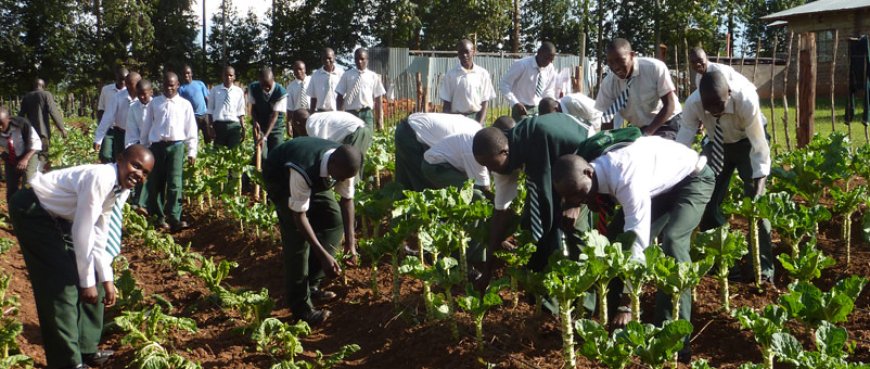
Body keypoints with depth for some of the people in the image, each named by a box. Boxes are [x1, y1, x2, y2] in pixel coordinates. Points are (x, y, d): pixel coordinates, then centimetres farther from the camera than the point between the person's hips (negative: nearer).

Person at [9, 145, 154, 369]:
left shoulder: (122, 188, -3)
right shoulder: (100, 178, -31)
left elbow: (100, 234, 2)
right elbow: (82, 233, -29)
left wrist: (106, 279, -1)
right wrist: (87, 281, -22)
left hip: (58, 217, 10)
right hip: (32, 212, -10)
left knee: (90, 277, 9)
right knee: (62, 283, -12)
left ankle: (87, 348, 22)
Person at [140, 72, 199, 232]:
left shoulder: (185, 104, 7)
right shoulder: (154, 103, 10)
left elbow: (191, 129, 7)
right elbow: (146, 126, 13)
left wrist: (192, 151, 3)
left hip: (176, 146, -2)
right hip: (157, 146, 2)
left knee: (175, 183, -10)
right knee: (155, 183, 5)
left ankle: (174, 218, -14)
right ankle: (159, 218, 14)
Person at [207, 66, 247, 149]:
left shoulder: (239, 91, 6)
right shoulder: (215, 90, 4)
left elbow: (240, 112, 9)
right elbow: (210, 110, 6)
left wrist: (243, 128, 7)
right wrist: (210, 126, 0)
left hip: (234, 125, 1)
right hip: (219, 125, -1)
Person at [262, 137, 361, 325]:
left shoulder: (344, 165, -29)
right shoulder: (303, 169, -46)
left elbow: (347, 199, -13)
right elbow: (299, 215, -38)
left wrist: (350, 239, -21)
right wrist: (323, 255, -39)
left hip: (315, 178, 7)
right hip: (281, 178, -7)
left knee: (335, 220, -1)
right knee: (297, 235, -18)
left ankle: (311, 284, 11)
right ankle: (300, 305, -9)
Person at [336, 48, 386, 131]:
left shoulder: (373, 76, 6)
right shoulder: (347, 75, 6)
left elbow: (377, 99, 7)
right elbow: (340, 96, 6)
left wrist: (379, 118, 4)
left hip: (366, 114, 0)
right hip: (350, 113, 0)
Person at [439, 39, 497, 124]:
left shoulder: (482, 74, 2)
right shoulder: (451, 75, 1)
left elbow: (485, 102, 3)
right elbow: (447, 104, 3)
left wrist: (479, 125, -8)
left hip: (477, 118, 1)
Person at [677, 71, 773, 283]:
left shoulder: (746, 101, -38)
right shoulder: (693, 104, -31)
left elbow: (759, 145, -34)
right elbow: (682, 143, -27)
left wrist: (759, 183, -42)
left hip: (748, 143, -3)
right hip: (717, 144, 3)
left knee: (755, 201, -12)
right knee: (708, 200, -1)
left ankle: (763, 264, -4)